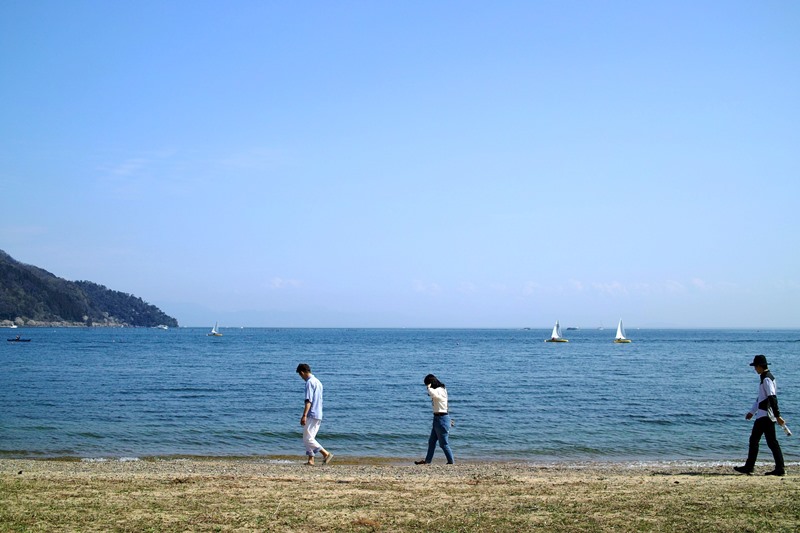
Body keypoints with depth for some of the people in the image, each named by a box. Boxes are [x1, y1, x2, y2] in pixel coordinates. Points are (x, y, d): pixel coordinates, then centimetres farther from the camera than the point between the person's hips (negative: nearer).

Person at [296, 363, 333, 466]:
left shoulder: (309, 382, -12)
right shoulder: (318, 382, 18)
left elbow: (309, 400, -21)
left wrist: (304, 415, -24)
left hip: (312, 415, -10)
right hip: (318, 415, 10)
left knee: (307, 439, -8)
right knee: (310, 438, 12)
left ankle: (326, 454, -13)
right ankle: (311, 460, 8)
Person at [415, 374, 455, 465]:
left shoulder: (440, 390, -18)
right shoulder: (439, 390, 14)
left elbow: (432, 393, -41)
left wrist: (429, 387, -22)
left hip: (441, 418, -10)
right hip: (437, 418, 10)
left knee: (443, 443, -2)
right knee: (431, 441, 14)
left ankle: (451, 461, 7)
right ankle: (427, 460, 20)